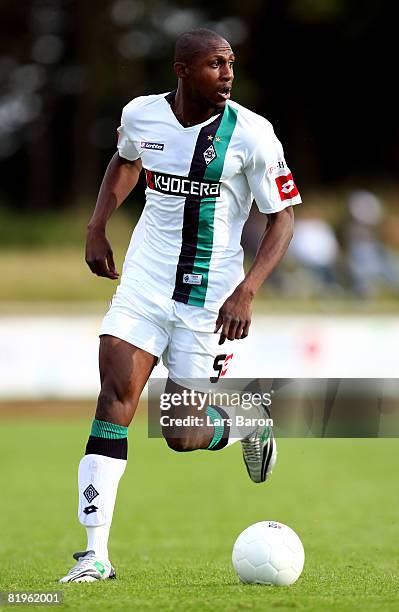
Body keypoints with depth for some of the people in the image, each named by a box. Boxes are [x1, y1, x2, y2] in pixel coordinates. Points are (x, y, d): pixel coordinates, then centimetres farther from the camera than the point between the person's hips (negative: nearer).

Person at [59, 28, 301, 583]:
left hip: (211, 296, -2)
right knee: (116, 392, -15)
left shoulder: (251, 134, -12)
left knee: (183, 435, 1)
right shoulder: (141, 115, -2)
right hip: (145, 282, 2)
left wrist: (246, 291, -19)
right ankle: (95, 553, -14)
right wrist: (97, 229, 12)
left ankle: (249, 428, 39)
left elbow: (282, 218, -7)